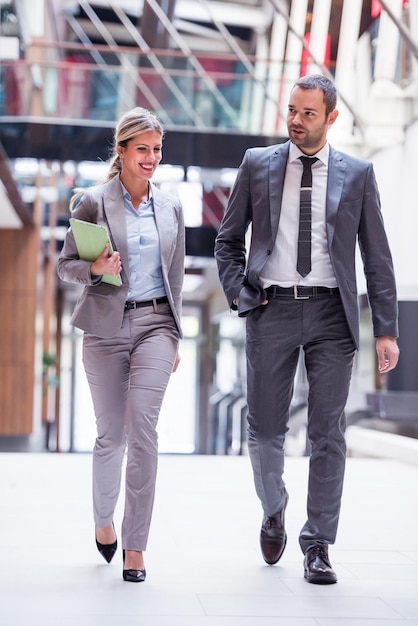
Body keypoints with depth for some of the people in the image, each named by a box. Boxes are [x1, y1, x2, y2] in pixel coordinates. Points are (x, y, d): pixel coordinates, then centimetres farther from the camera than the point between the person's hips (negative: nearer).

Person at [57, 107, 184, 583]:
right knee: (111, 434, 7)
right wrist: (95, 269, -20)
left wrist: (175, 337, 16)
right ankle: (103, 520, 34)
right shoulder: (92, 202, -1)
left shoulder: (170, 207, 10)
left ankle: (135, 545, -7)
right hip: (106, 326, -1)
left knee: (142, 428, -13)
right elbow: (65, 264, 2)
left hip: (155, 323, 1)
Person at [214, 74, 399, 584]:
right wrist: (238, 293, -1)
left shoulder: (357, 174, 7)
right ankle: (274, 509, 34)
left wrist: (386, 329, 1)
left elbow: (377, 257, 7)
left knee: (327, 433, -2)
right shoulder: (258, 164, 8)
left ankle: (317, 546, 8)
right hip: (272, 309, 1)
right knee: (265, 427, 5)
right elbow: (228, 240, 14)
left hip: (330, 313, 0)